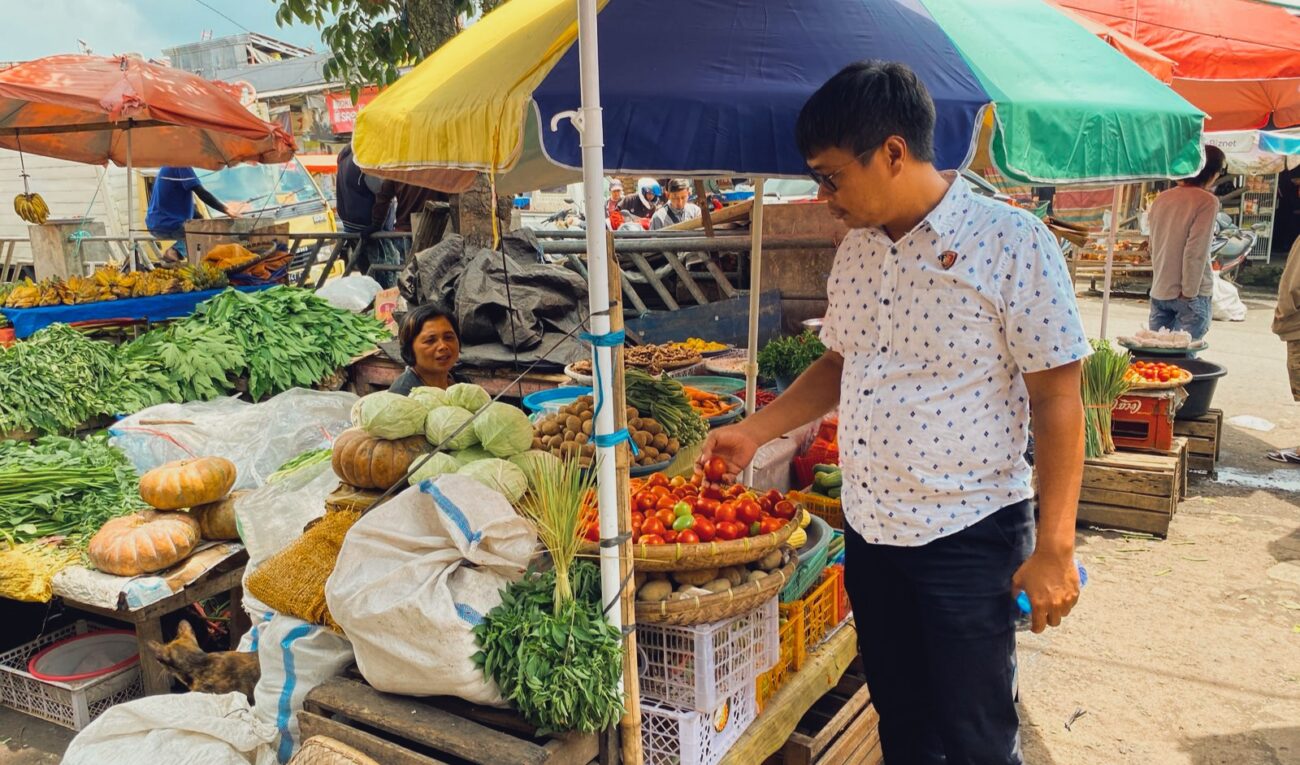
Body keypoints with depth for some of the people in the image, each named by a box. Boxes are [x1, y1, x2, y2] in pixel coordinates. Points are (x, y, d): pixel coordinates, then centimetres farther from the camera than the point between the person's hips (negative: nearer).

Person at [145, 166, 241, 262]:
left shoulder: (168, 166, 16)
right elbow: (201, 193, -19)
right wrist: (226, 209, -18)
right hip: (169, 224, -9)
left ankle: (177, 251, 4)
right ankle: (176, 252, -9)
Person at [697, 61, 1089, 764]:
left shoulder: (1014, 243, -14)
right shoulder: (855, 251, 5)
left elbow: (1057, 399, -14)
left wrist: (1053, 550, -14)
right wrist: (753, 432, 9)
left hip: (968, 537, -6)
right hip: (869, 530, 6)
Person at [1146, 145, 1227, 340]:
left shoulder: (1162, 199, 7)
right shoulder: (1207, 201, -11)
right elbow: (1196, 250, -16)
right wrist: (1189, 292, -12)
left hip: (1159, 290, 6)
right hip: (1189, 293, -6)